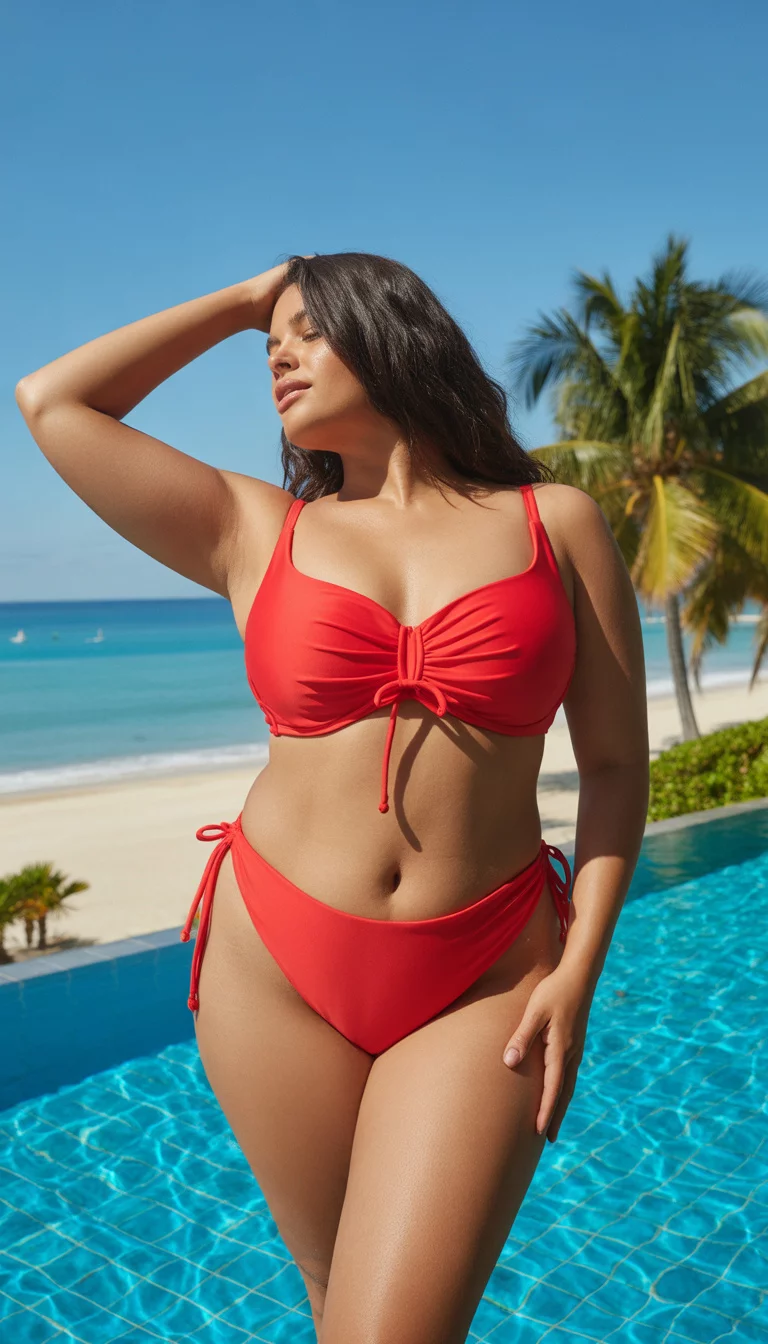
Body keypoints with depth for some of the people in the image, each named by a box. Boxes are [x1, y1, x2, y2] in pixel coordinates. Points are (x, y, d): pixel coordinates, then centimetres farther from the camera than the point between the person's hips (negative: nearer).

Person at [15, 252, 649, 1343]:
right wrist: (240, 301, 12)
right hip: (278, 967, 2)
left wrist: (578, 970, -7)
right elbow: (50, 402, 6)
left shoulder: (556, 523, 4)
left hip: (482, 983, -1)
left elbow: (615, 765, 4)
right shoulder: (256, 533, 7)